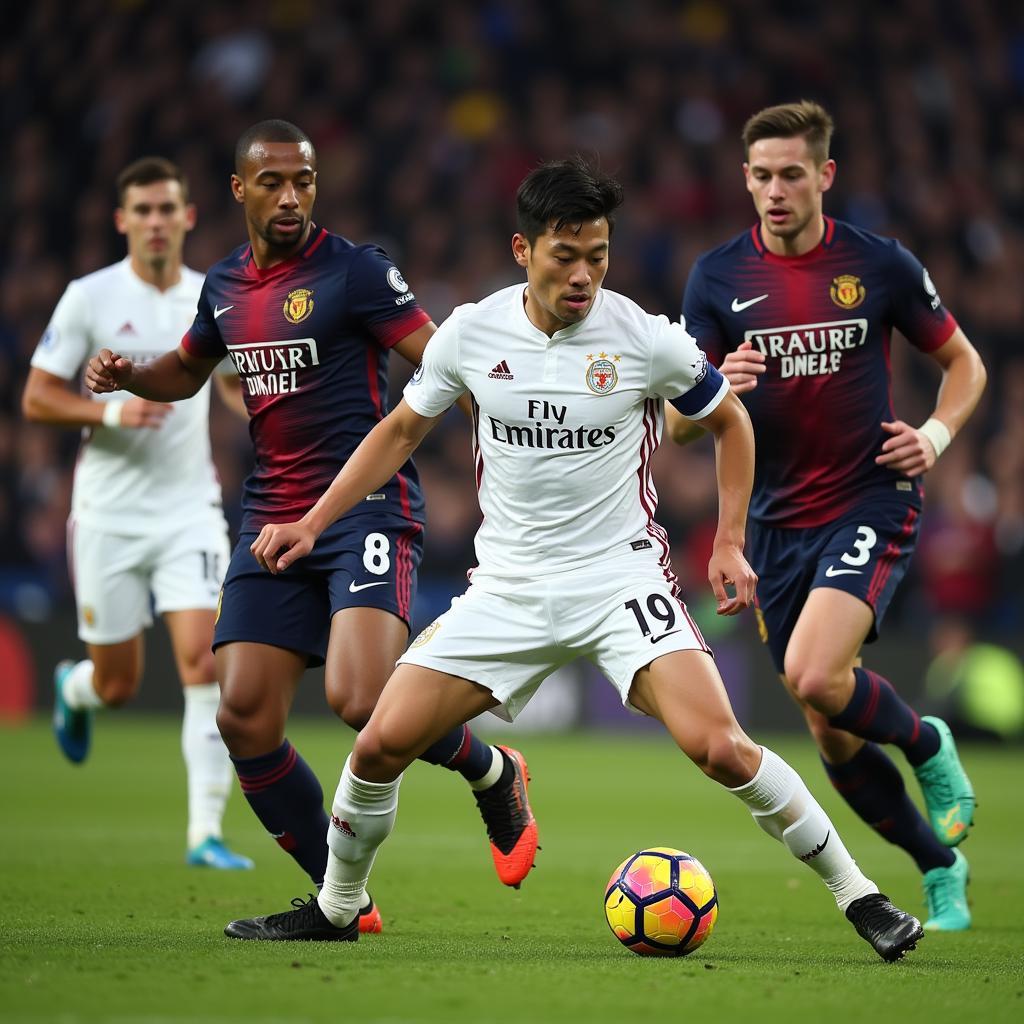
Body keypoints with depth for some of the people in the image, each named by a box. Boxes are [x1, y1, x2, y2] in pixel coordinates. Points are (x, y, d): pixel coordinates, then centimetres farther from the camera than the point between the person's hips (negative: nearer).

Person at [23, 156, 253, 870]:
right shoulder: (89, 298, -5)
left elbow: (236, 383, 20)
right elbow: (36, 398, -4)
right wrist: (111, 413, -19)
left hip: (190, 509, 2)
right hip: (108, 512, -2)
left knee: (206, 662, -15)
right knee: (118, 687, 6)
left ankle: (206, 833, -12)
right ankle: (74, 688, 45)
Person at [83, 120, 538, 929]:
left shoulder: (354, 270, -6)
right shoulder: (225, 286, 13)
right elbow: (187, 370, 31)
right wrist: (127, 375, 11)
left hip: (367, 508, -6)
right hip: (272, 520, 6)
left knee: (361, 698, -26)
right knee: (245, 719, -4)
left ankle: (493, 773, 6)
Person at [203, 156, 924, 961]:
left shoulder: (645, 339, -10)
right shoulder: (470, 334, -4)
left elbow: (730, 421, 7)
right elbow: (402, 431, 13)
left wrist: (730, 544, 0)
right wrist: (312, 524, 8)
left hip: (623, 577, -3)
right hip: (508, 586, 3)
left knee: (719, 748, -22)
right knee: (381, 744, -4)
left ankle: (857, 895, -7)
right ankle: (335, 910, 21)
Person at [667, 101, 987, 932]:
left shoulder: (879, 265, -3)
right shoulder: (718, 278, 1)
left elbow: (964, 362, 10)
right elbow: (677, 423, 2)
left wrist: (937, 433, -9)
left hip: (871, 503, -4)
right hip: (779, 521, 4)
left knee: (814, 676, -26)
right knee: (834, 739, 6)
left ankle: (928, 745, 4)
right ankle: (941, 870, 26)